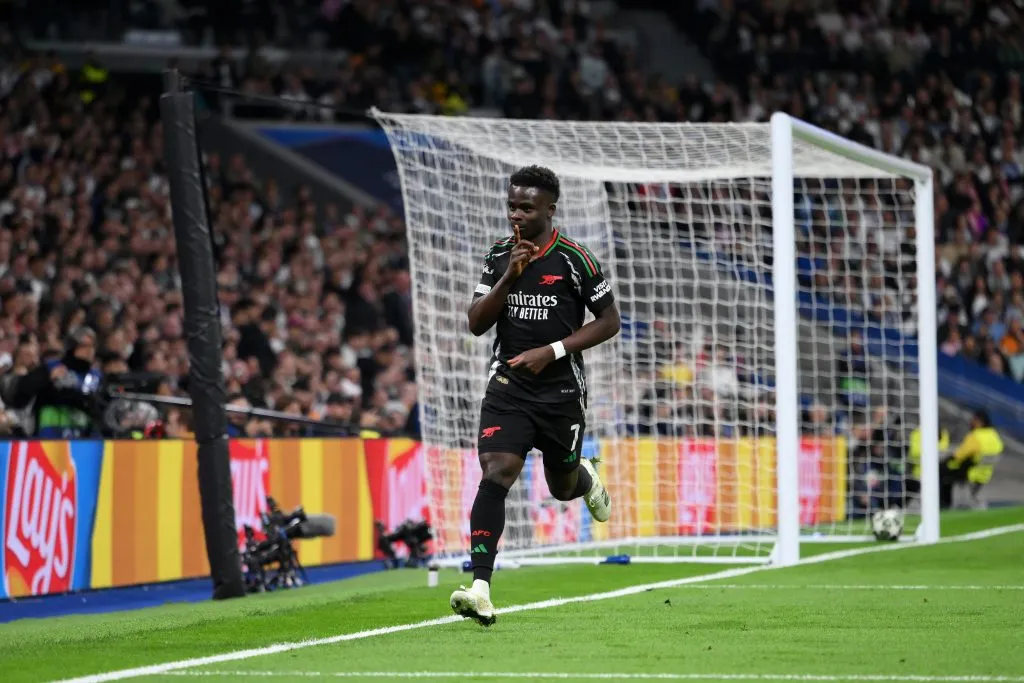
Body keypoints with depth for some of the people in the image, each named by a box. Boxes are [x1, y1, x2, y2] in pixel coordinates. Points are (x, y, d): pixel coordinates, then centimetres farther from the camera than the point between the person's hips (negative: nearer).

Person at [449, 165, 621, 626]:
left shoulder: (573, 259, -8)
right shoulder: (499, 256, 3)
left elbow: (609, 321, -4)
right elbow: (476, 324, 1)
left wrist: (551, 351, -14)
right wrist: (509, 277, -14)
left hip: (561, 390, -1)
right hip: (508, 385, 1)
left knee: (563, 487, 15)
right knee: (495, 474, -18)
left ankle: (586, 478, 56)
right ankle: (480, 591, -25)